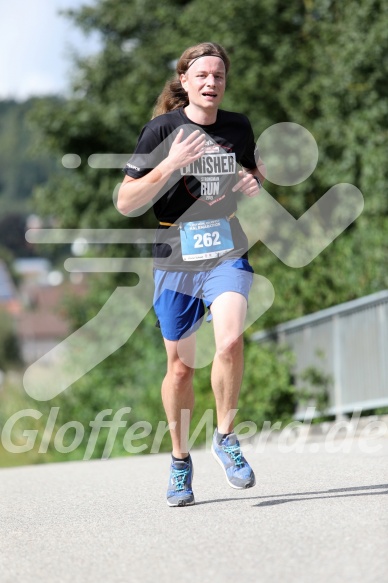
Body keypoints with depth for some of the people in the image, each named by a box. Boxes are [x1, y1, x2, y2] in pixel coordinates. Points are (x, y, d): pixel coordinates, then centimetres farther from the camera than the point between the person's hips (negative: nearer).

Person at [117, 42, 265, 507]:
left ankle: (225, 438, -2)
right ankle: (180, 461, 26)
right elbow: (125, 203, -9)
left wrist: (255, 184, -1)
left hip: (228, 254, 1)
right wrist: (170, 164, -22)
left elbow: (254, 170, 24)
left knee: (230, 341, -23)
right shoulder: (161, 130, -6)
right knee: (180, 365, 7)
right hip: (176, 260, -1)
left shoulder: (238, 127, 5)